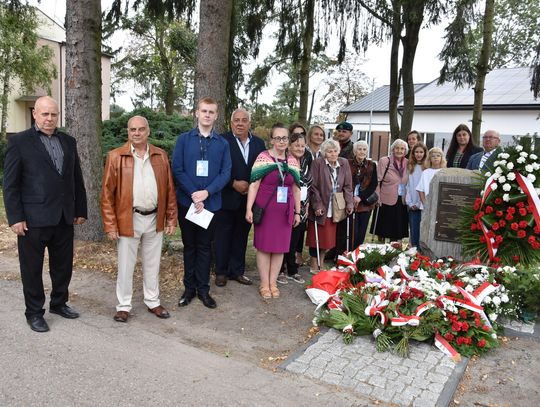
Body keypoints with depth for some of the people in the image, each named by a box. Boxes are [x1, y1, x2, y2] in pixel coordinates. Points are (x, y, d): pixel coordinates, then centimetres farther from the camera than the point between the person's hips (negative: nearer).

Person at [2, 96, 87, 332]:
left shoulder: (68, 142, 11)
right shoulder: (19, 141, -3)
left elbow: (77, 179, 13)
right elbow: (10, 184, -5)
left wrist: (80, 210, 10)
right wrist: (15, 218, -11)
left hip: (64, 218, 5)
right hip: (33, 219, -4)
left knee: (63, 265, 14)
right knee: (32, 268, 8)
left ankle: (59, 303, 34)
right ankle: (34, 312, 23)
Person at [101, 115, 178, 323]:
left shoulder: (161, 156, 5)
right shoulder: (115, 156, -4)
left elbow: (169, 189, 7)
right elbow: (107, 193, -5)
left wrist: (171, 218, 4)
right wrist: (110, 225, -9)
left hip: (155, 219, 3)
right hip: (128, 219, -3)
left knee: (152, 264, 15)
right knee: (125, 266, 8)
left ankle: (153, 302, 30)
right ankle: (123, 306, 23)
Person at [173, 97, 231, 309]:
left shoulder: (222, 143, 4)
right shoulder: (184, 139, 1)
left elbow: (225, 173, -2)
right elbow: (177, 169, -5)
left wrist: (207, 192, -15)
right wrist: (193, 194, -15)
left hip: (211, 203, 1)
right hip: (186, 202, 0)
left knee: (204, 247, 9)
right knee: (189, 246, 10)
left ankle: (203, 289, 19)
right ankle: (189, 288, 21)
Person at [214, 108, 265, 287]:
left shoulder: (259, 143, 7)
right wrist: (234, 183, -15)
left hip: (248, 197, 4)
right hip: (227, 197, -4)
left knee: (242, 235, 14)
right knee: (223, 235, 7)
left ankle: (237, 271, 27)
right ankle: (221, 272, 20)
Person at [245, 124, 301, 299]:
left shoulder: (293, 161, 7)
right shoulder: (263, 157, -7)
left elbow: (296, 189, 11)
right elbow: (254, 184, -9)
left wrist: (297, 212, 11)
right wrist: (249, 209, -14)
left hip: (285, 212, 4)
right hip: (265, 210, -4)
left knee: (280, 247, 9)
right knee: (264, 246, 5)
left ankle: (273, 283, 22)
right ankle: (264, 284, 17)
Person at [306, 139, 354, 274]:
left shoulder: (344, 163, 5)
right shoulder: (317, 163, -9)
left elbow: (347, 186, 7)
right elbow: (313, 186, -11)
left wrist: (349, 203, -2)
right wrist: (317, 205, -16)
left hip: (334, 208, 4)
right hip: (320, 208, -4)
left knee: (329, 237, 9)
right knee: (317, 237, 3)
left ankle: (321, 262, 24)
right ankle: (314, 265, 16)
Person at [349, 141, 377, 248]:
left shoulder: (372, 165, 6)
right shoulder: (348, 164, -1)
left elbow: (374, 185, 1)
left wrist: (361, 197, -9)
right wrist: (351, 198, -10)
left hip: (365, 203, 2)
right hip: (350, 202, -2)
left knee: (361, 234, 4)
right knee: (353, 233, -8)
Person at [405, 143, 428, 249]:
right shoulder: (410, 167, 12)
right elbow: (407, 186, 8)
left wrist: (420, 203, -11)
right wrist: (409, 203, -2)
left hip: (424, 205, -3)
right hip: (412, 206, 3)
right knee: (413, 232, 5)